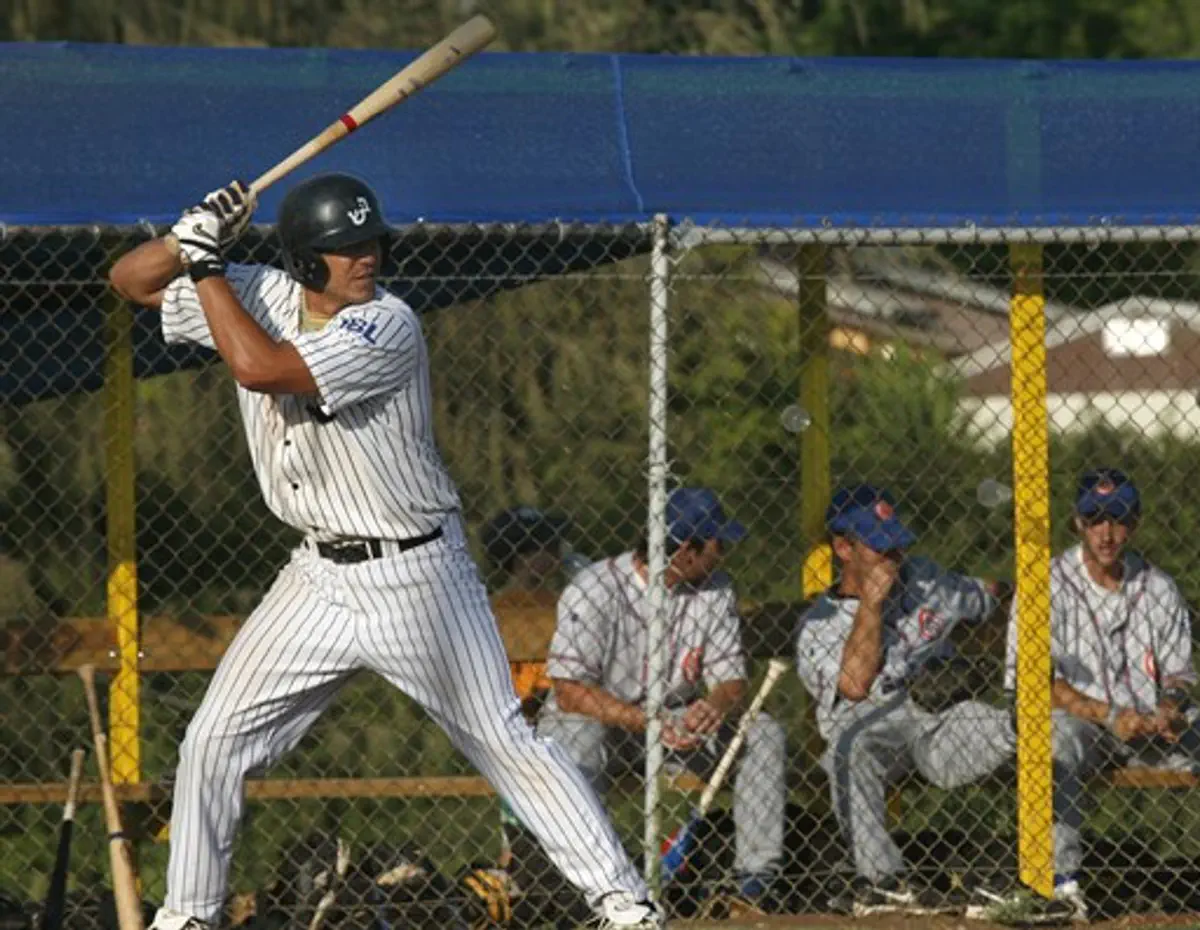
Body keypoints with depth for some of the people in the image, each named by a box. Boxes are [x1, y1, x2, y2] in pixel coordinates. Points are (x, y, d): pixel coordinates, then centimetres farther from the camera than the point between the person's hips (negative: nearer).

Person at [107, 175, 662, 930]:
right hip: (322, 577, 6)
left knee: (505, 742, -4)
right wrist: (192, 239, -16)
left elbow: (258, 367, -31)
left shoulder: (387, 328, -21)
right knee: (213, 743, 2)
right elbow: (131, 280, 4)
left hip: (417, 577, -6)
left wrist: (207, 265, -21)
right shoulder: (258, 296, -2)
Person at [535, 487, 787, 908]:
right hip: (598, 717, -5)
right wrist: (647, 722, -36)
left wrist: (717, 704, -31)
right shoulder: (593, 591, -20)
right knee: (577, 744, -40)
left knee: (763, 731, -16)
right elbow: (569, 692, -24)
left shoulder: (715, 590, -2)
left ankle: (758, 874, -17)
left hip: (677, 721, 5)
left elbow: (731, 680, -4)